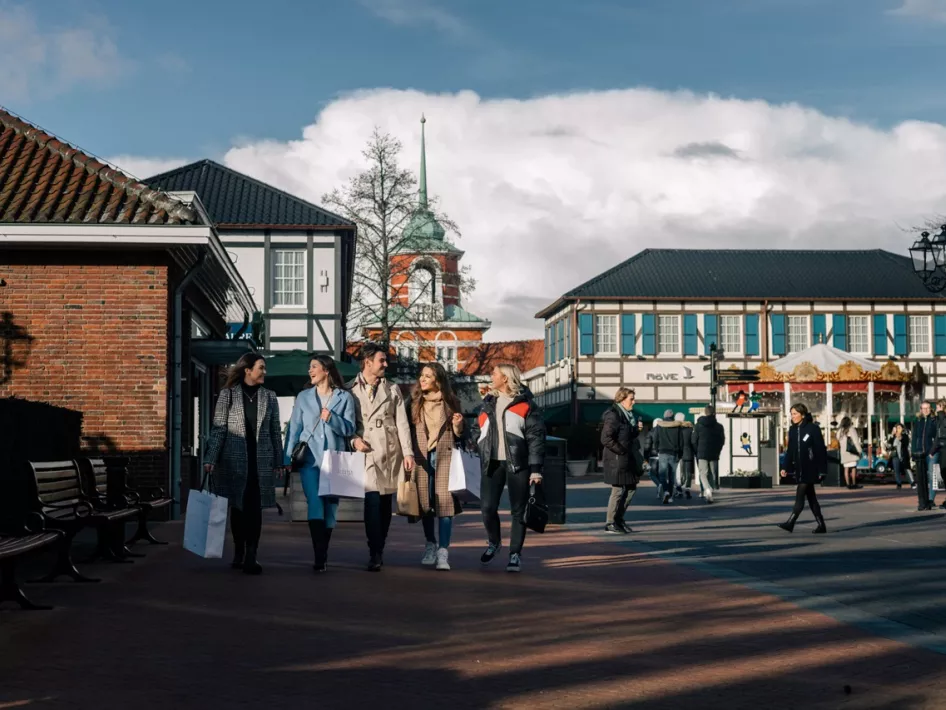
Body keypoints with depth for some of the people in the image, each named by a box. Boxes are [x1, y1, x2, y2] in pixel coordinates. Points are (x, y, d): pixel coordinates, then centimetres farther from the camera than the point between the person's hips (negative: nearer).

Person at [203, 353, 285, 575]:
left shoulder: (269, 397, 7)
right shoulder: (227, 394, 0)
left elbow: (275, 431, 9)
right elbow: (218, 429, -2)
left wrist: (279, 461, 7)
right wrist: (210, 459, -9)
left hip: (261, 460, 1)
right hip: (234, 459, -1)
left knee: (255, 509, -4)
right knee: (237, 507, 7)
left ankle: (251, 557, -5)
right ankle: (239, 553, 19)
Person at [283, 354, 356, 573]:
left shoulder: (344, 397, 5)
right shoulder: (303, 397, 10)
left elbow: (349, 429, 2)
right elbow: (294, 428, 7)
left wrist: (332, 419, -15)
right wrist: (288, 458, 0)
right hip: (310, 459, 0)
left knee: (330, 507, 4)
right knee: (315, 506, -13)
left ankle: (322, 557, 15)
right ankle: (320, 557, -17)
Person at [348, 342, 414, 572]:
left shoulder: (392, 389, 12)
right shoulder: (350, 390, 4)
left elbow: (402, 423, 8)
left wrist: (408, 452, 0)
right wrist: (354, 439, -12)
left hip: (390, 451, 3)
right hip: (367, 451, -3)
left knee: (386, 503, 6)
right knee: (372, 501, -13)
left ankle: (379, 550, 18)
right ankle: (375, 554, -12)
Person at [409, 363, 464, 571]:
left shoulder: (451, 402, 6)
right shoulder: (414, 402, 7)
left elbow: (458, 436, 11)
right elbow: (407, 431, 8)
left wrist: (458, 426, -9)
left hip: (445, 457, -2)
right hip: (421, 457, 2)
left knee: (444, 503, -9)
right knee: (424, 503, 6)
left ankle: (443, 552, -11)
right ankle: (430, 544, 25)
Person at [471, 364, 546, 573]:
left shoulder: (525, 404, -3)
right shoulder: (488, 403, 15)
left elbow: (536, 437, -7)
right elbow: (477, 430, 21)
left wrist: (536, 469, -12)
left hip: (517, 464, -4)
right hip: (492, 464, 4)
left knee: (518, 511, 1)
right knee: (487, 507, -2)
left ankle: (515, 554, 13)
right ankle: (493, 542, 25)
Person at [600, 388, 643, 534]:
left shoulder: (628, 415, 14)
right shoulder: (613, 415, -16)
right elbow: (606, 439, -23)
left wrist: (637, 429, 3)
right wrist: (621, 451, -19)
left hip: (628, 459, 10)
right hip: (617, 459, -10)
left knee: (631, 488, 13)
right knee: (618, 490, -5)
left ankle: (619, 519, 24)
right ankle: (610, 524, 5)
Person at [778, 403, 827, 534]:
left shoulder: (813, 429, -9)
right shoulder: (792, 430, 9)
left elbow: (820, 450, -10)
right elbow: (790, 451, 12)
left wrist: (821, 470, -12)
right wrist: (786, 468, 4)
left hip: (810, 469, -7)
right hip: (799, 469, 7)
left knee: (800, 495, -11)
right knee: (810, 497, 10)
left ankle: (790, 523, -14)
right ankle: (821, 525, 16)